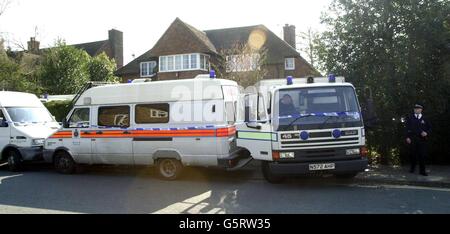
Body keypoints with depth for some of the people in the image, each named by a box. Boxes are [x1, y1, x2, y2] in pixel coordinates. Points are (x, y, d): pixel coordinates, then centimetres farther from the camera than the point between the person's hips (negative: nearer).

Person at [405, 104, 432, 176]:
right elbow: (407, 128, 2)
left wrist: (426, 133, -6)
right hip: (412, 139, -1)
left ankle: (422, 171, 6)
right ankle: (412, 168, 20)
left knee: (422, 155, -1)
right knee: (413, 154, 3)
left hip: (422, 139, 1)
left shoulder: (424, 119, 11)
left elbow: (429, 128, 15)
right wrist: (407, 137, -8)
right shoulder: (410, 117, 7)